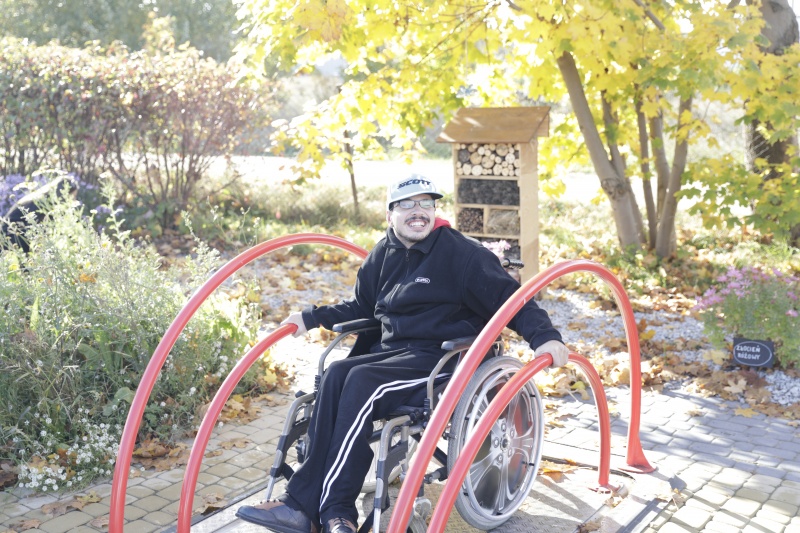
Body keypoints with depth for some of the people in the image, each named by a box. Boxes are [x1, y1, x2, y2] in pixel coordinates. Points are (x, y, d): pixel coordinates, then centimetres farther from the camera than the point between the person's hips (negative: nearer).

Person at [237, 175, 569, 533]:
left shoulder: (460, 252, -5)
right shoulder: (383, 255, 12)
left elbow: (509, 299, -7)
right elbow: (361, 307, 26)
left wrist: (543, 336, -23)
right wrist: (313, 318, 16)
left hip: (441, 356, -5)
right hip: (390, 350, 6)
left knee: (361, 382, -29)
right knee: (336, 375, -24)